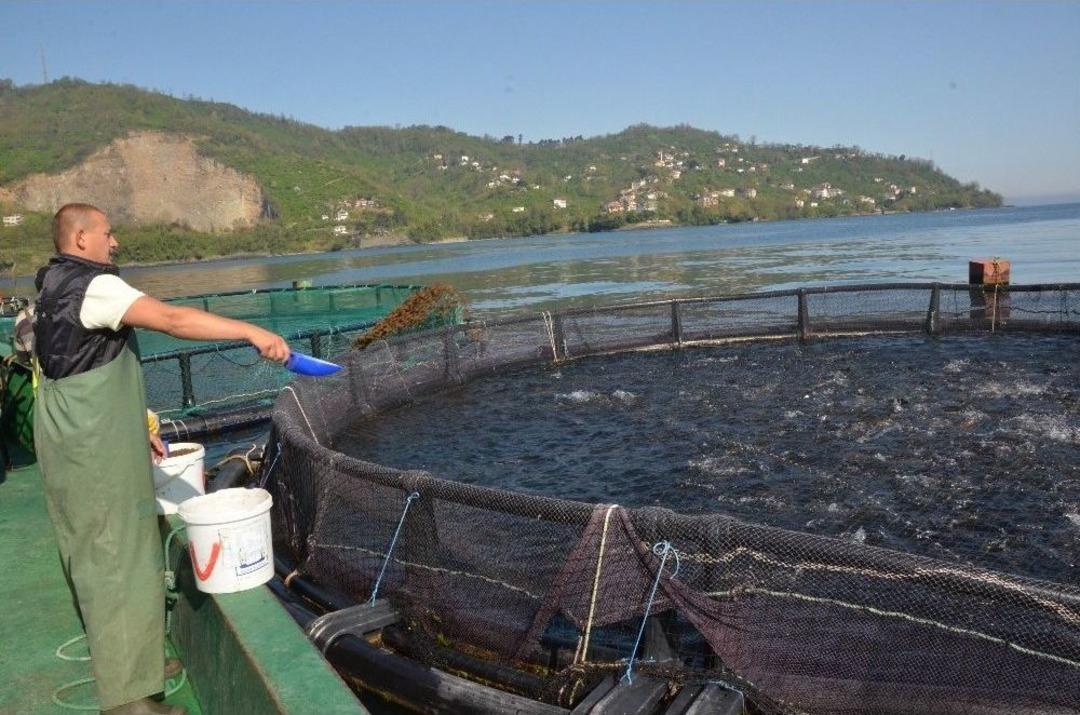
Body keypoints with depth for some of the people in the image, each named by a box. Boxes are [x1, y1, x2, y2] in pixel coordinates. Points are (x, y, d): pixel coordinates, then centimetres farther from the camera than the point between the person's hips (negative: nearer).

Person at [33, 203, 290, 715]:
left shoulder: (55, 288, 14)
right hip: (96, 448, -10)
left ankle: (117, 660, 37)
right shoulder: (92, 286, -17)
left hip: (72, 443, 10)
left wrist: (136, 430, 19)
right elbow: (171, 319, -32)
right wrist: (252, 332, -34)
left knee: (96, 554, 20)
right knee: (121, 562, -3)